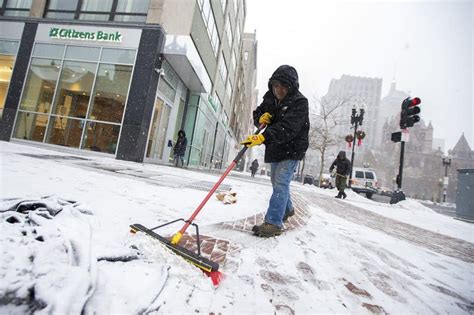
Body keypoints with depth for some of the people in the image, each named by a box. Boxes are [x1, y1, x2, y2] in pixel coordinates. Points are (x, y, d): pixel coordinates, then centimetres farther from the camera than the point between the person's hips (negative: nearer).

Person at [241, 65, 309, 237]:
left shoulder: (299, 102, -21)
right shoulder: (270, 98, 1)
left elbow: (287, 128, -35)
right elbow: (257, 113, 11)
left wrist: (263, 137, -49)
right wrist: (261, 117, -15)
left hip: (292, 149, -7)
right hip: (274, 149, 8)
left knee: (280, 183, -16)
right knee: (277, 182, 19)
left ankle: (274, 223, -11)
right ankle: (287, 209, 41)